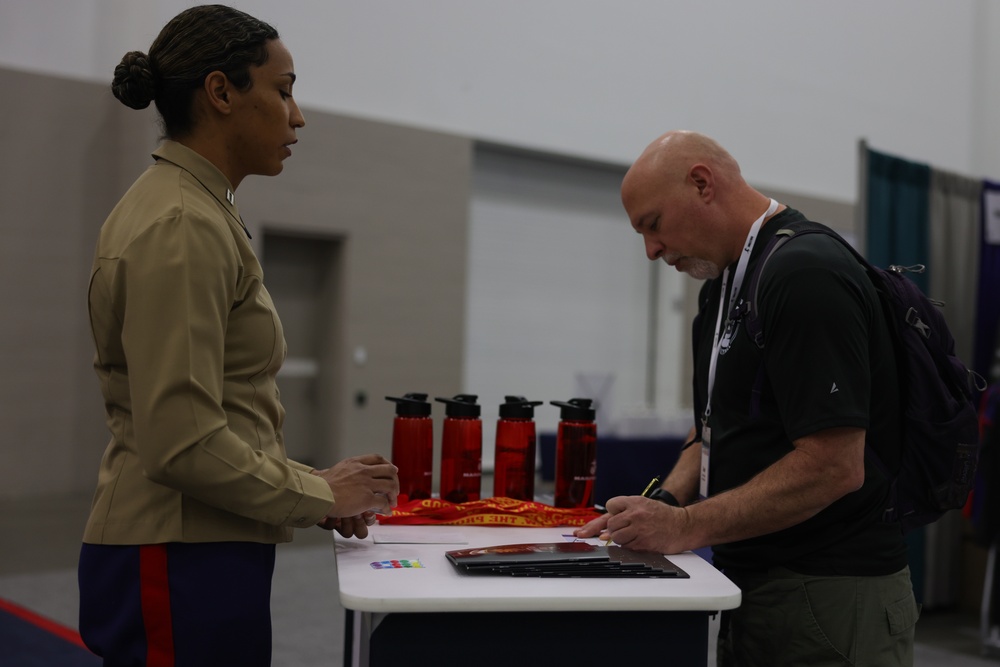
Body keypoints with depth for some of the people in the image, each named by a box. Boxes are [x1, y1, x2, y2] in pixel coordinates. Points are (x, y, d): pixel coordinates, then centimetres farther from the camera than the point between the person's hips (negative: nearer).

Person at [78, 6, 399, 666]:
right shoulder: (181, 227, -17)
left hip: (198, 554, 9)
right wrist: (319, 494, -9)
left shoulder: (202, 214, 13)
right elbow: (182, 443, -22)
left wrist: (320, 488, 9)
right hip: (182, 563, -9)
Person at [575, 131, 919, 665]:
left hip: (830, 601, -9)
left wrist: (686, 527, -21)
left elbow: (834, 467, -24)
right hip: (751, 588, 9)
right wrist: (665, 504, -1)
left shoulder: (805, 276, -19)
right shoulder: (724, 285, 11)